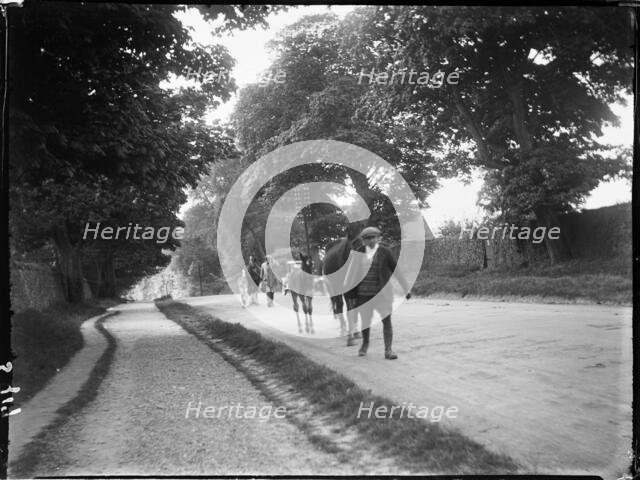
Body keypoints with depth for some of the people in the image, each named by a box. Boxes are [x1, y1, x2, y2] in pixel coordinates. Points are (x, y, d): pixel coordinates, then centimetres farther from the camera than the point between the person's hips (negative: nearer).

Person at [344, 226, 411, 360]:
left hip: (382, 292, -2)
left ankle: (388, 350, -1)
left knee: (387, 320, -7)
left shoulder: (385, 252, -5)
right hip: (364, 292, 2)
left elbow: (397, 270, -1)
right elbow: (352, 271, 3)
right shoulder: (360, 252, 2)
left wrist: (407, 289, 2)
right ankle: (365, 343, 38)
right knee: (365, 320, 11)